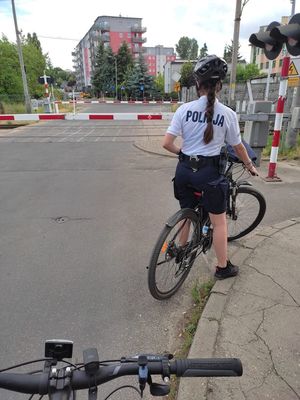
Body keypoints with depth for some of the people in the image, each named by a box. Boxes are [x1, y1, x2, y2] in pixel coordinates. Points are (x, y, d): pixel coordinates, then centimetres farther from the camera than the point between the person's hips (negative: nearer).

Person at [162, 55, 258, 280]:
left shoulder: (185, 109, -4)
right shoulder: (228, 114, -6)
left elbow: (167, 144, -7)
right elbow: (238, 147, 4)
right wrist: (250, 165, 22)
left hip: (184, 169, 3)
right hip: (209, 172, -3)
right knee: (219, 221, 12)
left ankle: (181, 249, 46)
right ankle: (223, 267, 26)